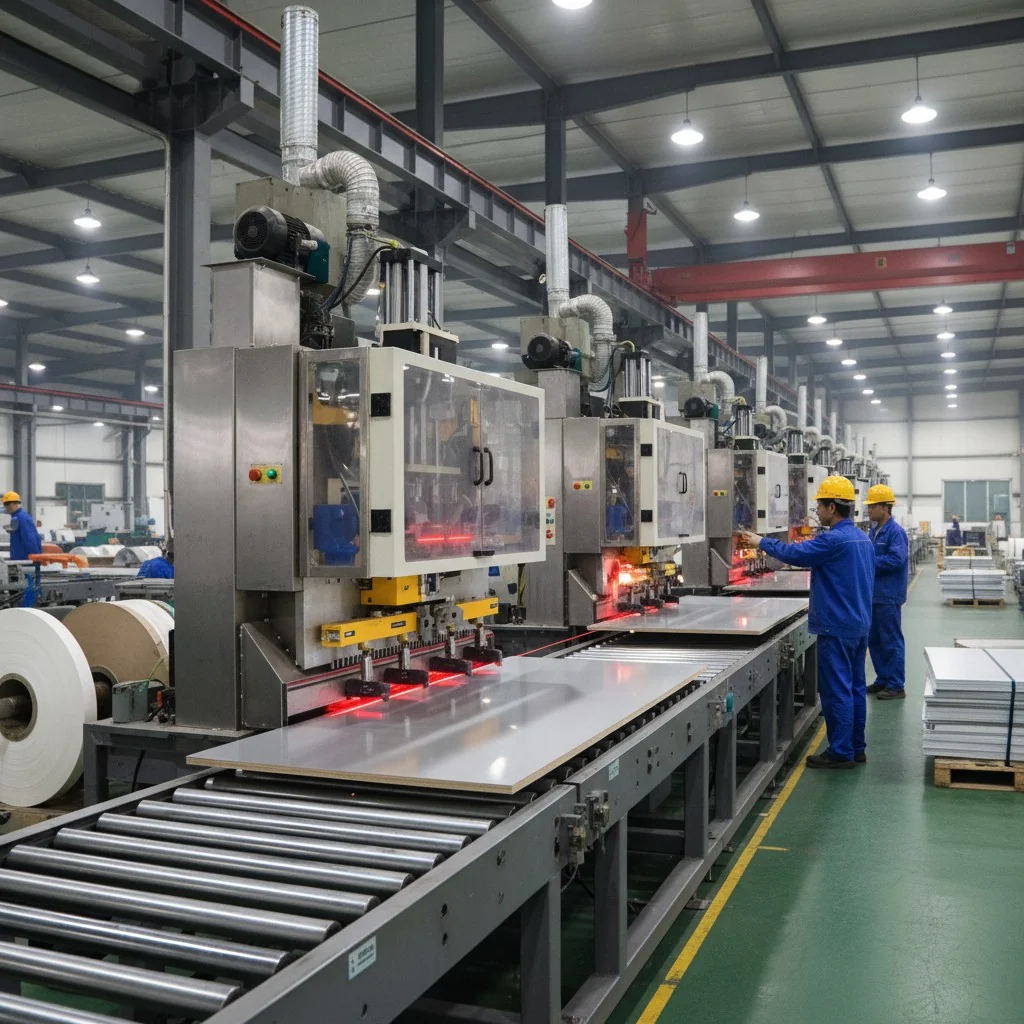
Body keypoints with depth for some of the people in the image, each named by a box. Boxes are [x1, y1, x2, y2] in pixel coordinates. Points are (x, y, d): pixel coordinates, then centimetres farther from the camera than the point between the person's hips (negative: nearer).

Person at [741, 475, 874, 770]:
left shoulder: (834, 539, -19)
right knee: (854, 687, 14)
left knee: (836, 690, -3)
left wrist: (761, 542, -6)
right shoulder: (861, 538, 11)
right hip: (860, 624, 10)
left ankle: (841, 753, 2)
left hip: (837, 627, -10)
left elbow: (795, 554, -18)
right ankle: (856, 748, 21)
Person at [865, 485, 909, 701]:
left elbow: (897, 559, -25)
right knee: (874, 640, 15)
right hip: (874, 594, 9)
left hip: (889, 596, -9)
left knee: (891, 641, -2)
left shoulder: (895, 532, -15)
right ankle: (883, 679, 26)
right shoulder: (874, 530, 12)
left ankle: (896, 686, 6)